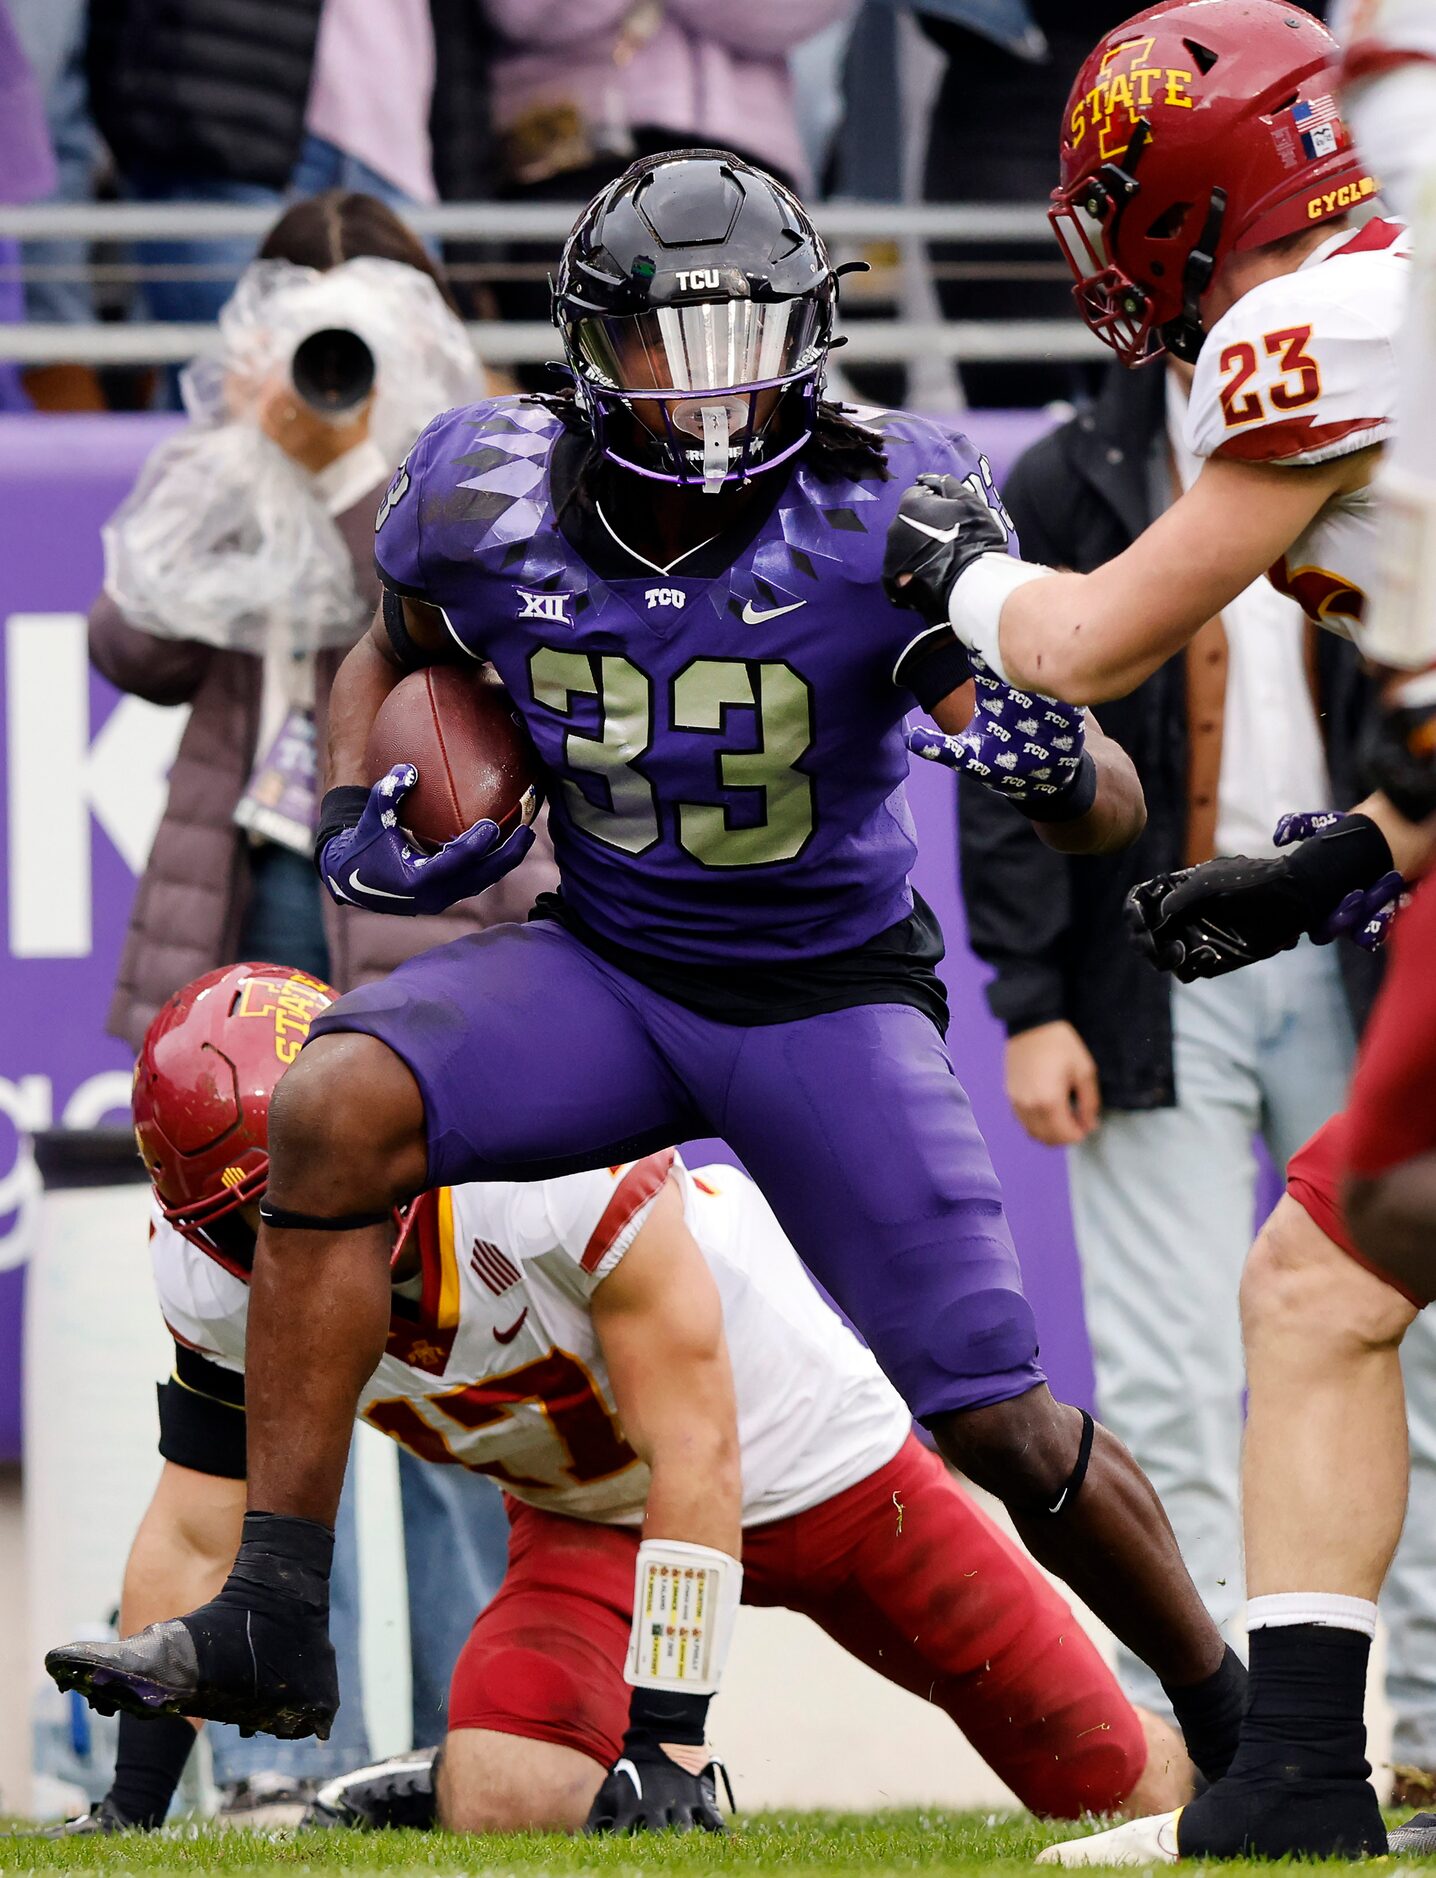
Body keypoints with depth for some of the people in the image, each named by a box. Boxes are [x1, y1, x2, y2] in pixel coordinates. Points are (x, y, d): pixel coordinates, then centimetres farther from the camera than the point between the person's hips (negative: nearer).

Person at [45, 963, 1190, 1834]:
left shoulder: (559, 1153, -36)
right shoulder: (216, 1280, -18)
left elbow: (697, 1459, -30)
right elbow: (196, 1541, -6)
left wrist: (667, 1734, -30)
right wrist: (133, 1795, -12)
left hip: (813, 1457, -3)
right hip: (592, 1519, 4)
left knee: (1119, 1789, 0)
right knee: (498, 1805, -27)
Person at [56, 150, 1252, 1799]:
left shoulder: (879, 521, -20)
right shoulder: (493, 507, -12)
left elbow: (1109, 813, -19)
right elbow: (390, 654, 15)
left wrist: (1055, 762, -43)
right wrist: (354, 821, -3)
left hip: (831, 999, -2)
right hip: (605, 970, 2)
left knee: (1000, 1429, -5)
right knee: (333, 1112, -26)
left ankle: (1229, 1715, 23)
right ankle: (271, 1618, -23)